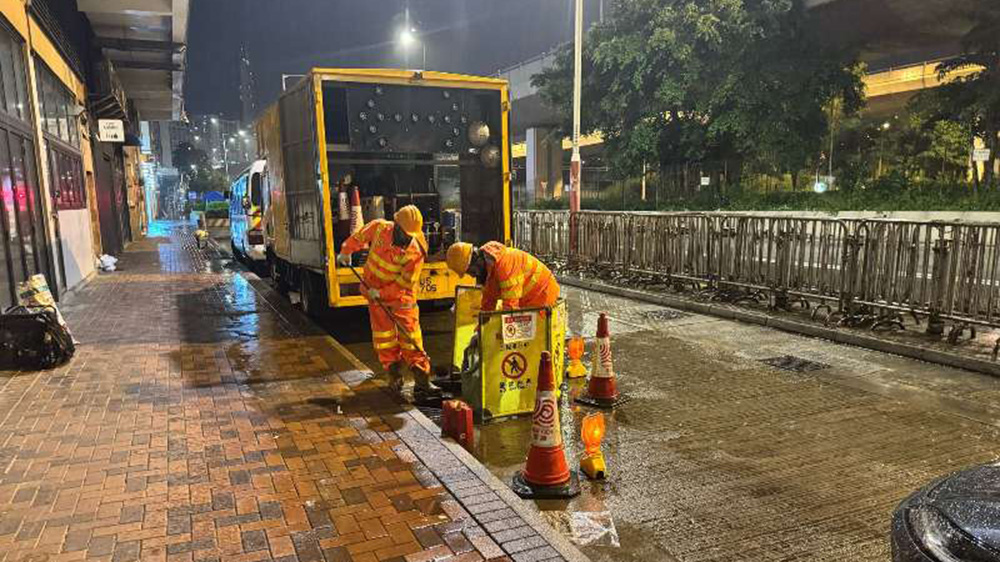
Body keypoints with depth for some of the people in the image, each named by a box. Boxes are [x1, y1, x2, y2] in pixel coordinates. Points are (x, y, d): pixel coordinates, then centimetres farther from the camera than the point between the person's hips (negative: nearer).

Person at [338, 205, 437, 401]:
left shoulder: (416, 251, -21)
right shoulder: (379, 228, -12)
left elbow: (405, 282, -19)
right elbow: (359, 237, 10)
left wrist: (381, 293, -21)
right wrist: (346, 251, 23)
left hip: (401, 296, -2)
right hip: (375, 291, 3)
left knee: (410, 336, -5)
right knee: (385, 336, 2)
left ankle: (422, 379, -1)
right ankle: (395, 376, 11)